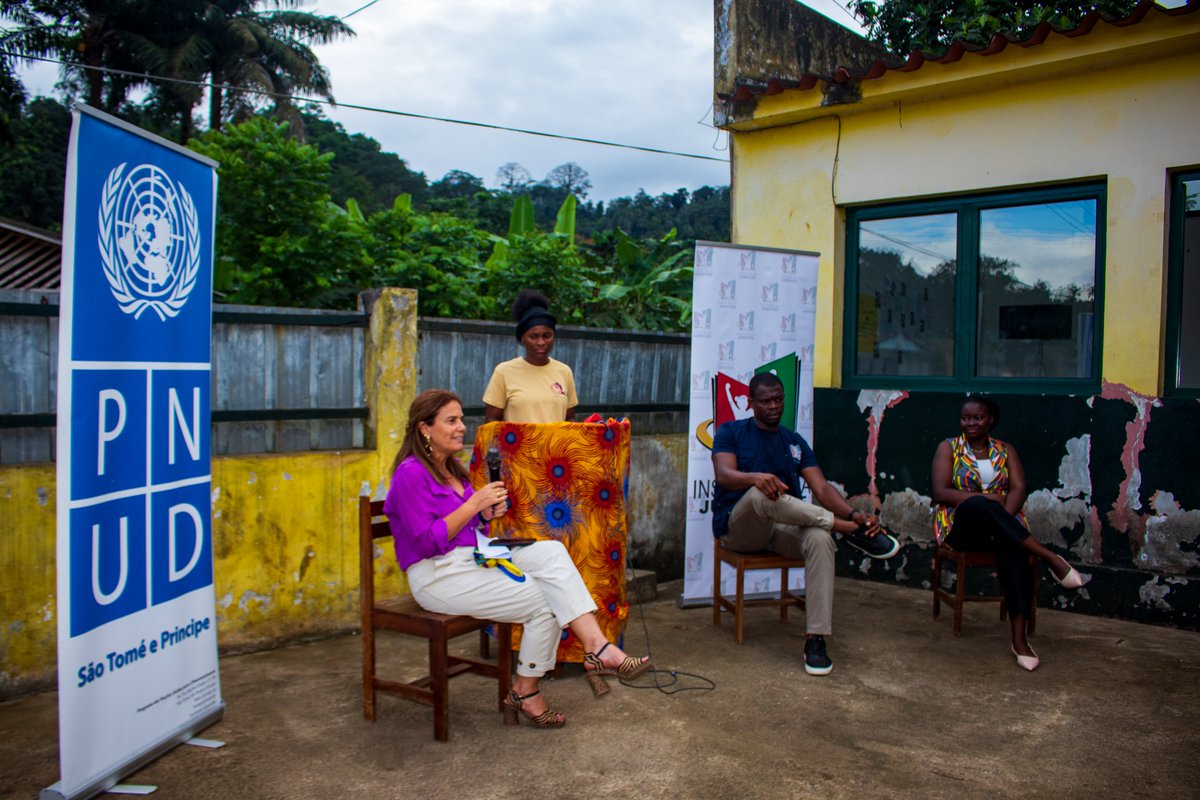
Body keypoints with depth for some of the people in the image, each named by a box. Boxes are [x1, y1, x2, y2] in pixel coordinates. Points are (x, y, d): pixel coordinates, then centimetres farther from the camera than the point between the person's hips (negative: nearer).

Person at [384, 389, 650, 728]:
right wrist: (473, 504, -18)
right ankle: (525, 694, 2)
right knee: (544, 602, -16)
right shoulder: (411, 473, -13)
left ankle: (596, 647, -24)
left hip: (474, 559, 8)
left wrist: (486, 513, -2)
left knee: (551, 551, -15)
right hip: (437, 576, -8)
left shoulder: (451, 469, 14)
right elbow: (426, 541, -19)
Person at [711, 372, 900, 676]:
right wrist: (755, 477, -38)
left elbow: (821, 488, 3)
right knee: (760, 494, -38)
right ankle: (850, 531, -29)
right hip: (738, 528, -4)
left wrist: (855, 513, -18)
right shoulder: (731, 432, 4)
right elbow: (724, 475, -14)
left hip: (783, 528, 4)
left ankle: (816, 639, -29)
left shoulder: (795, 442, 15)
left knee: (820, 538, -31)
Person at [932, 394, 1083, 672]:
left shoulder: (1006, 450, 15)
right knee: (978, 505, -39)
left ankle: (1019, 638, -39)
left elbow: (1019, 489, 0)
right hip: (960, 525, -2)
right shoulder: (948, 448, 7)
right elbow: (940, 492, -6)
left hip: (1001, 522, 2)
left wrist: (1000, 519, -20)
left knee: (1013, 547, -36)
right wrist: (984, 498, -20)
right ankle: (1050, 558, -40)